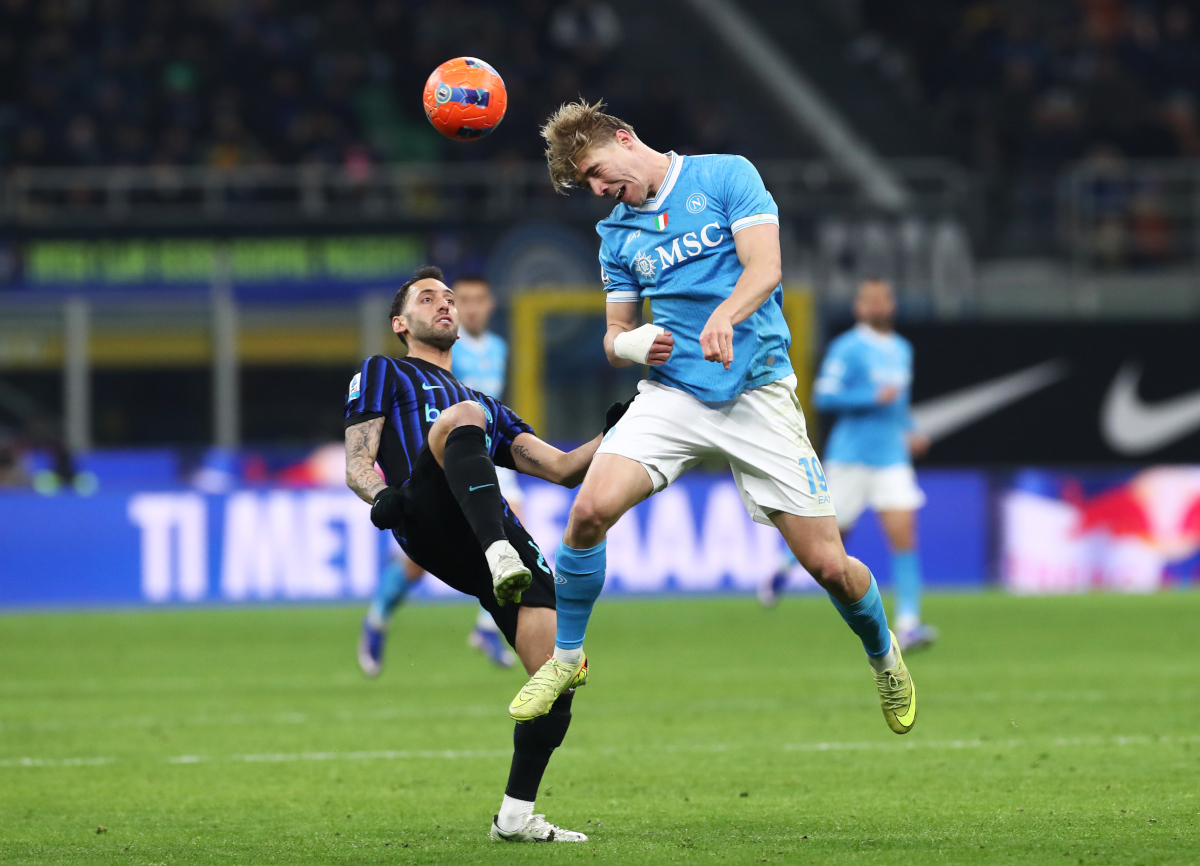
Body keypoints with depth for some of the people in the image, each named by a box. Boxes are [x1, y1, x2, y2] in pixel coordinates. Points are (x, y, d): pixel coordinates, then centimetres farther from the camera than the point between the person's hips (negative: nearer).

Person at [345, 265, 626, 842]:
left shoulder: (488, 406, 40)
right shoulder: (384, 374, 26)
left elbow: (561, 468, 30)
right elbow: (357, 464, 12)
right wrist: (381, 495, -12)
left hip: (498, 531, 5)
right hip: (428, 522, -5)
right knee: (463, 416, -35)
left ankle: (516, 817, 1)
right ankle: (502, 556, -56)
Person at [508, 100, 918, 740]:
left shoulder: (726, 177, 1)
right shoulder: (617, 232, 15)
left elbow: (764, 268, -11)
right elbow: (615, 337, 18)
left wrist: (723, 317, -31)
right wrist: (627, 345, -7)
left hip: (756, 392, -3)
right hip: (672, 392, 3)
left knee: (828, 564, -6)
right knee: (590, 508, -21)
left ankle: (884, 656, 25)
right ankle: (565, 656, 0)